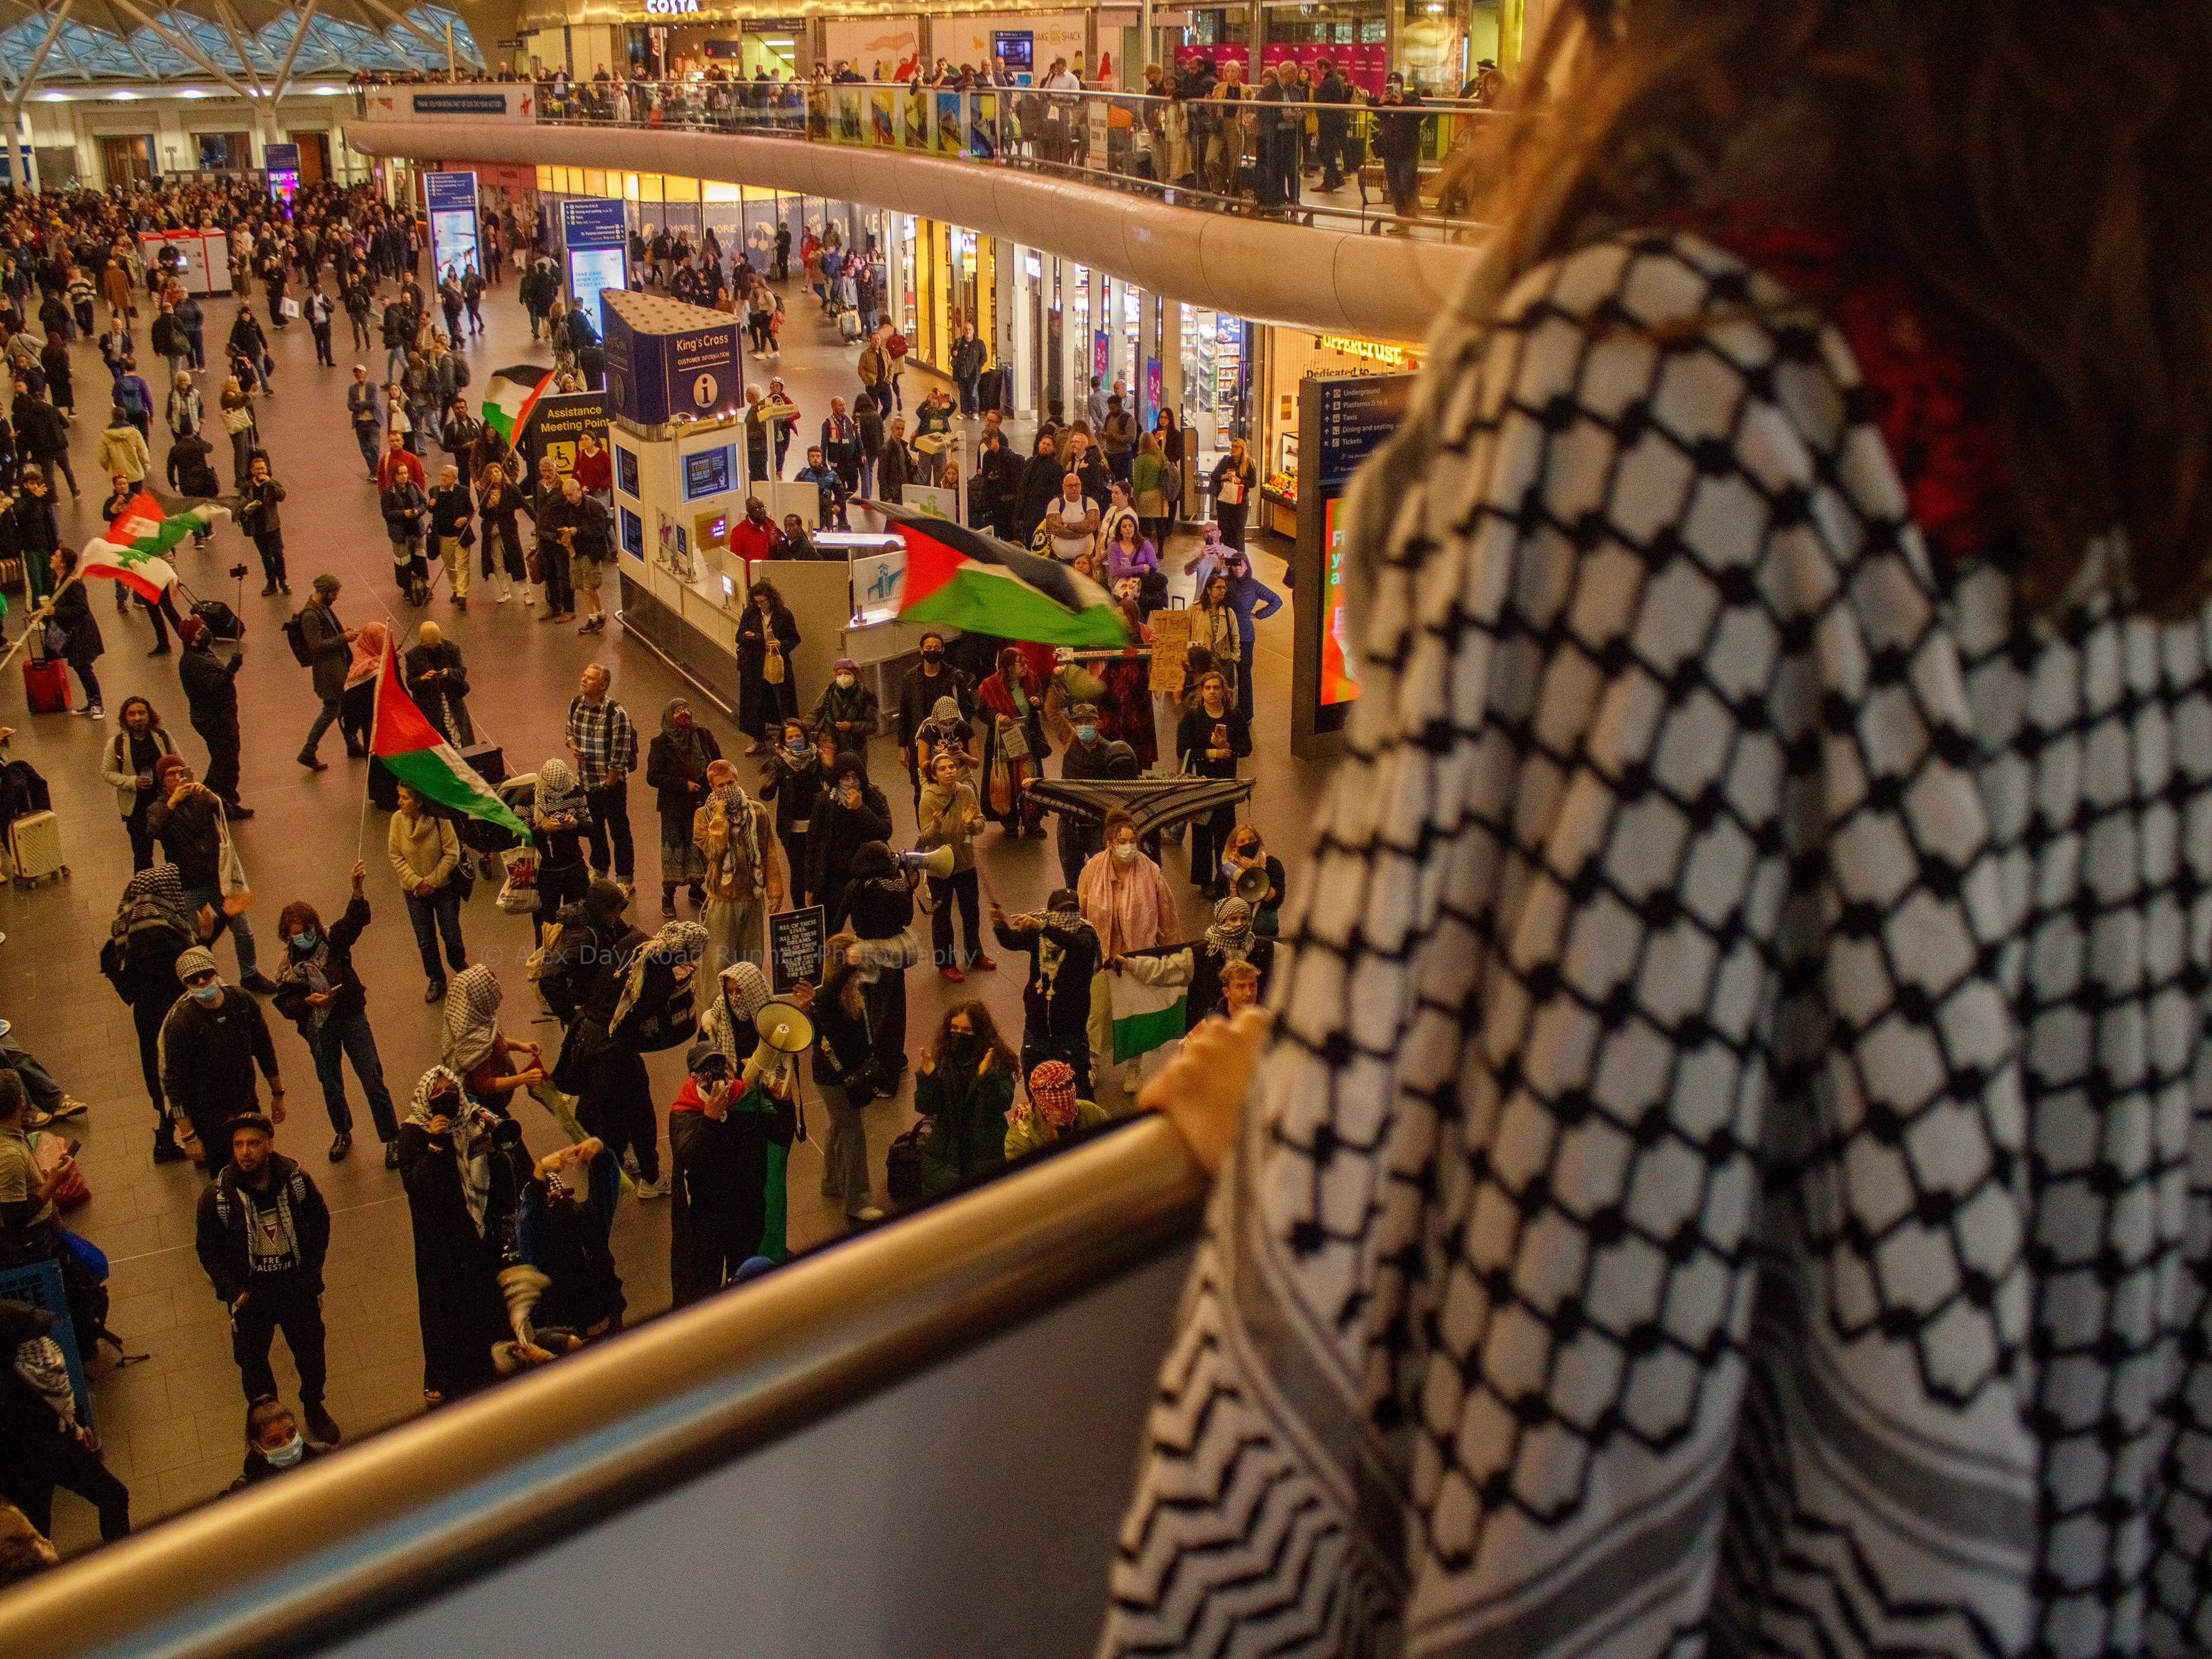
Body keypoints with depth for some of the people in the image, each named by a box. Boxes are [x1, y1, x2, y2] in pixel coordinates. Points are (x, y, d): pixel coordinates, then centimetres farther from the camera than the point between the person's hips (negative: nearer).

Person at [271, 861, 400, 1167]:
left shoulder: (333, 939, -7)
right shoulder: (288, 964, -3)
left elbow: (355, 920, -25)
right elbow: (283, 1001, 2)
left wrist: (359, 890, -42)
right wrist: (308, 1001, -17)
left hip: (352, 1018, -2)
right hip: (319, 1029, 2)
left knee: (373, 1080, -2)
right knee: (331, 1087, 15)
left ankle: (391, 1138, 11)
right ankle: (343, 1134, 40)